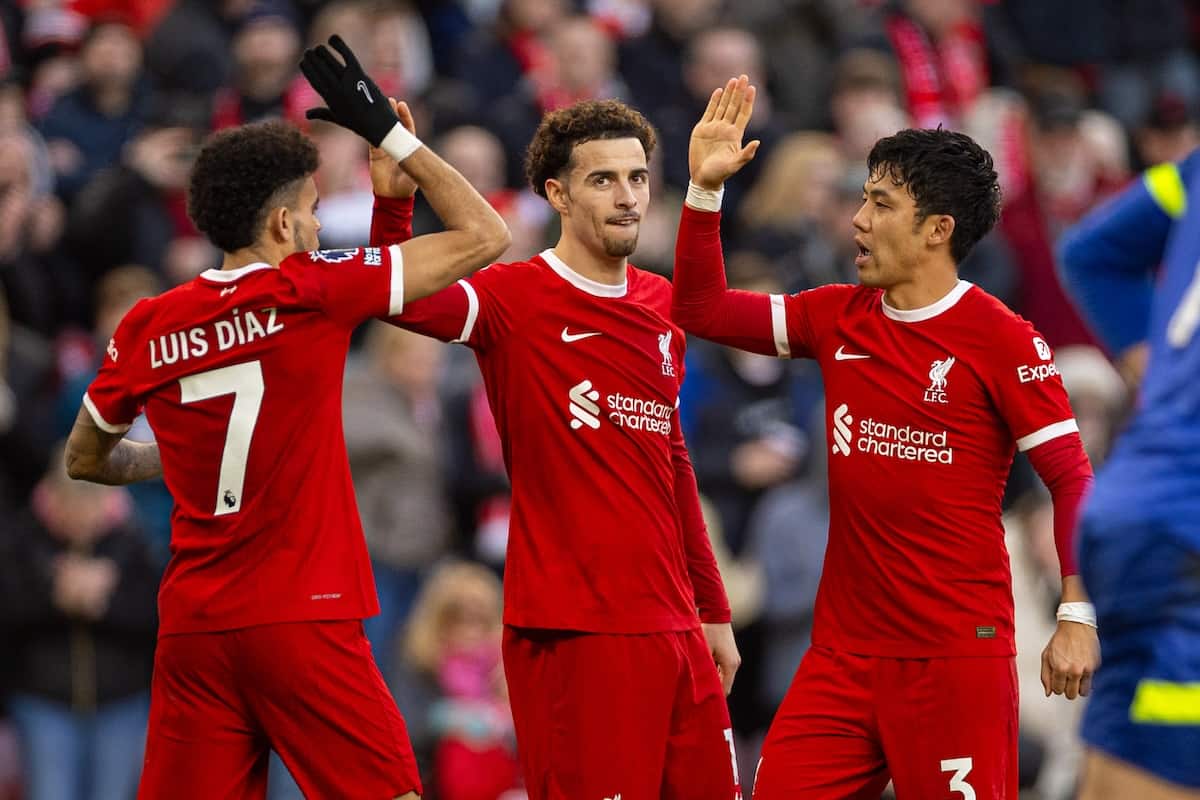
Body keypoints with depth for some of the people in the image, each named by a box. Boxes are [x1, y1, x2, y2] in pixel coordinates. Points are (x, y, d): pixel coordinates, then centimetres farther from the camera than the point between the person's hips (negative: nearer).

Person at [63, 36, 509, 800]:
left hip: (191, 626, 5)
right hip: (303, 620, -5)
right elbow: (483, 237, -1)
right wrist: (390, 131, 6)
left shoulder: (147, 327, 5)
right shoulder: (312, 291, -6)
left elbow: (86, 458, 21)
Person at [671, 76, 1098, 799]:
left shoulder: (1000, 339, -7)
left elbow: (1072, 479, -8)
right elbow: (702, 310, 16)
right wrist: (705, 189, 6)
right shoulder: (838, 319, 10)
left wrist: (1078, 616, -15)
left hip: (959, 654, -6)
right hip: (843, 651, 6)